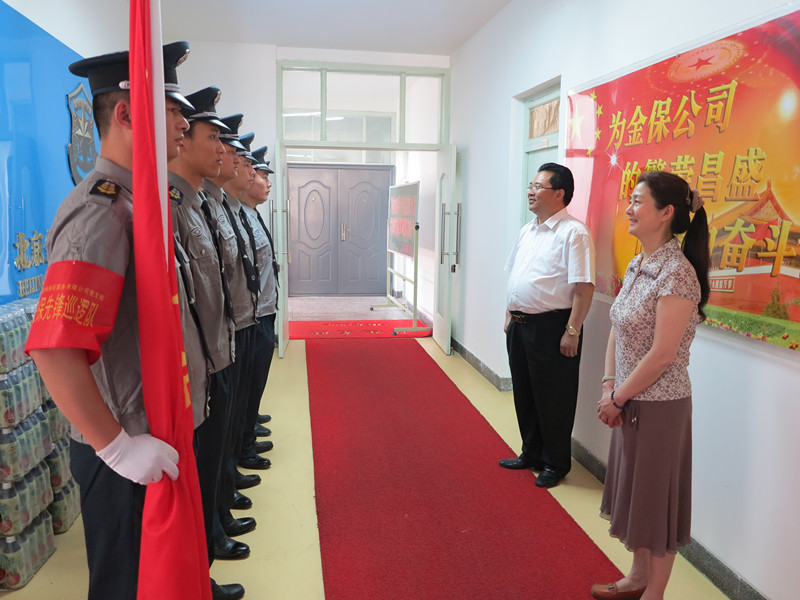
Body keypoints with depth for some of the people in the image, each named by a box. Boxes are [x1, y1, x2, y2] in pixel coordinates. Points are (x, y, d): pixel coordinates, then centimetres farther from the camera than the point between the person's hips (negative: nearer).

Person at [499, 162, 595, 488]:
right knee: (524, 394, 18)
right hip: (520, 325, 8)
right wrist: (510, 314, 17)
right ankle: (531, 454, 36)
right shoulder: (527, 231, 13)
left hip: (552, 327, -8)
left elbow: (584, 287, -19)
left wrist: (572, 332, -21)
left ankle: (556, 464, 23)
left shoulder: (573, 233, -14)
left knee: (553, 400, 5)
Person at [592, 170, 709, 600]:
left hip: (660, 405, -8)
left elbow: (662, 355, -22)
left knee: (656, 498, 8)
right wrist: (609, 385, -1)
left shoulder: (677, 273, -21)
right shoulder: (637, 266, 6)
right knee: (632, 490, 21)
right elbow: (617, 331, 9)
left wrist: (617, 398, -14)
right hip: (630, 401, 8)